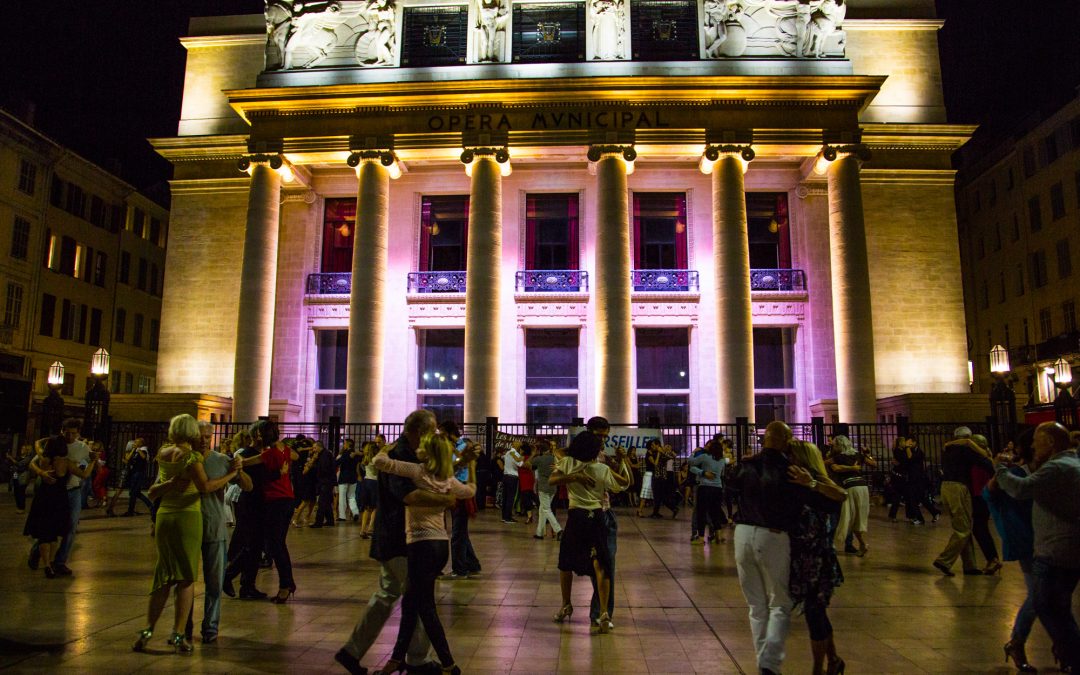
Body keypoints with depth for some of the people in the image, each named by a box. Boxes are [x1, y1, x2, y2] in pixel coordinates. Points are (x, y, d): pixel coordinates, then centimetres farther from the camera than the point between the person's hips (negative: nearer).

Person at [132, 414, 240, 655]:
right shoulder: (190, 456, -13)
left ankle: (147, 630, 12)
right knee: (187, 578, 2)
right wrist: (231, 474, -14)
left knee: (164, 576, 16)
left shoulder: (162, 453, 6)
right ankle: (178, 635, 1)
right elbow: (205, 486, -23)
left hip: (164, 517, 6)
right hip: (188, 517, -6)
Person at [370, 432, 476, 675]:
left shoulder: (418, 472, -13)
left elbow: (379, 461, -17)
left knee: (425, 607, 3)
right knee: (410, 601, 19)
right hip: (442, 545, 7)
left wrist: (388, 447, 4)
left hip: (422, 545, -7)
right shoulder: (449, 480, 6)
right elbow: (470, 490, 26)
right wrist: (471, 465, 35)